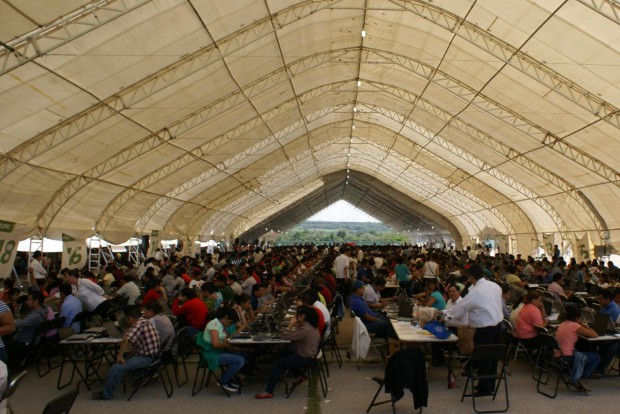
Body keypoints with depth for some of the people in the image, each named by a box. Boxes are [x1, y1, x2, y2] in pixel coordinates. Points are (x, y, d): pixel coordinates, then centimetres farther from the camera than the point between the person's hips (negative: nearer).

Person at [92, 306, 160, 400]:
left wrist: (120, 356, -22)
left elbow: (126, 339, -31)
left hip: (145, 358, -11)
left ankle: (106, 394, -1)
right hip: (148, 354, 11)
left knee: (117, 368, -16)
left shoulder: (139, 324, -19)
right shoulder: (144, 321, 12)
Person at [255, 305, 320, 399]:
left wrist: (290, 324, -15)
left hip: (305, 359, -10)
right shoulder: (311, 325, 3)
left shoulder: (305, 330, -28)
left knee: (278, 363, -7)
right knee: (283, 357, 24)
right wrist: (296, 325, -5)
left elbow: (285, 336, -25)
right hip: (309, 355, 10)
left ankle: (268, 392, -2)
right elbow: (295, 336, 7)